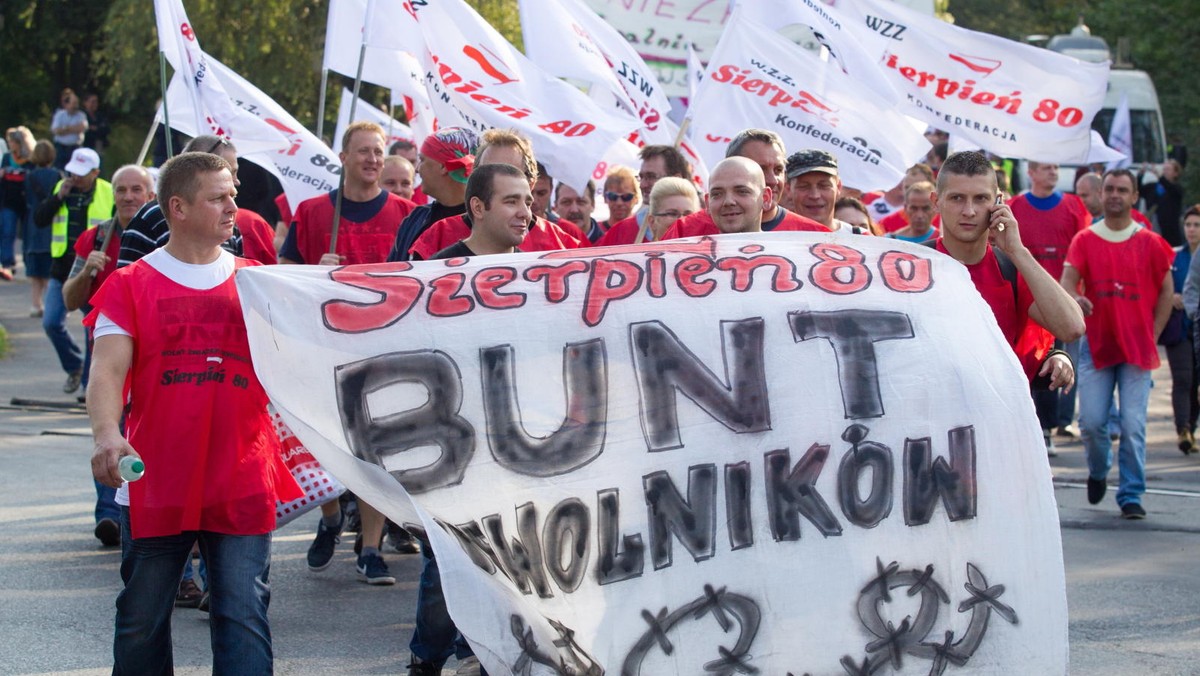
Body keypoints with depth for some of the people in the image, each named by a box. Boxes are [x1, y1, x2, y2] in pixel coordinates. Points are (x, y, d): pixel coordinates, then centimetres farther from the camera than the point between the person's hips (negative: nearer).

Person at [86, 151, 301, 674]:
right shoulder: (130, 286, 2)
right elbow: (107, 370, -9)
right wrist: (106, 433, -28)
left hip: (242, 488, 1)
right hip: (155, 488, -1)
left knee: (244, 618, -3)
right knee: (142, 621, 11)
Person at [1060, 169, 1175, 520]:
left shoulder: (1150, 243, 4)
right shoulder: (1085, 240, 4)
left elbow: (1166, 290, 9)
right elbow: (1068, 280, -6)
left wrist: (1152, 335, 2)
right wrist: (1074, 298, -29)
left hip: (1138, 348, 0)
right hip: (1096, 345, 1)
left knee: (1133, 425, -4)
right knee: (1091, 422, -2)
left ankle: (1131, 496, 5)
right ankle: (1098, 471, 28)